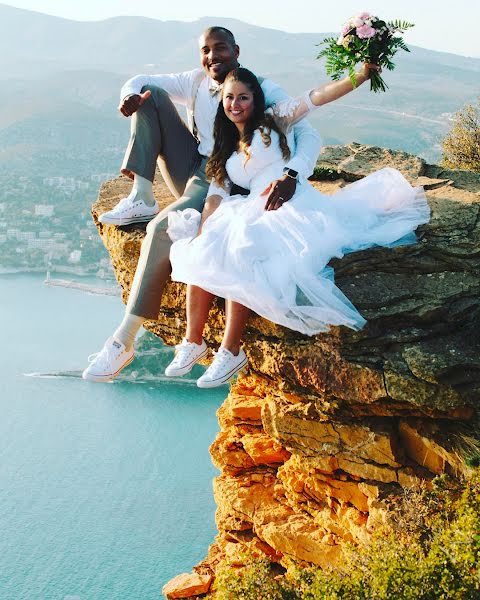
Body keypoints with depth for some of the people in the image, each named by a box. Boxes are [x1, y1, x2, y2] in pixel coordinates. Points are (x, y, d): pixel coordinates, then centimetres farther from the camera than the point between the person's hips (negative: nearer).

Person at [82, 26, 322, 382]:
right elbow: (140, 82, 16)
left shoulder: (264, 90, -8)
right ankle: (141, 198, -12)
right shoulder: (196, 82, 9)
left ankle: (124, 341, -29)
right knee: (151, 95, -1)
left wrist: (291, 175, -40)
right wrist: (131, 94, -12)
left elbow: (308, 135, -18)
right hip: (190, 170, 7)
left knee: (163, 228, -35)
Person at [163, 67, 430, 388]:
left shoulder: (273, 122, 11)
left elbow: (316, 97, 0)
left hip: (291, 207, -6)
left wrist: (360, 76, -14)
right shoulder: (226, 150, 25)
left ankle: (231, 351, -26)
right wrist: (202, 234, -5)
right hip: (253, 213, 6)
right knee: (202, 255, -18)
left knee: (237, 259, -30)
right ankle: (193, 343, -12)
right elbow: (217, 192, 13)